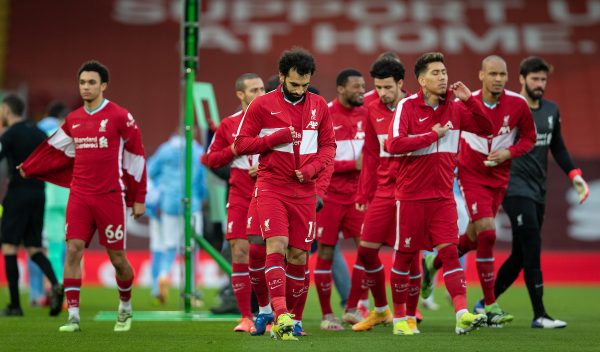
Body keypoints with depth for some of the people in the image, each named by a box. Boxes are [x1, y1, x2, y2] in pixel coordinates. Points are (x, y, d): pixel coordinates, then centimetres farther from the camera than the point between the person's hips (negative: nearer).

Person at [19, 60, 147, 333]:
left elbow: (136, 156, -2)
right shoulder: (73, 120, 10)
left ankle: (125, 308, 27)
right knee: (73, 249, -8)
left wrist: (139, 198, -3)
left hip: (110, 196, -4)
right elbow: (55, 149, 25)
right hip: (79, 196, 4)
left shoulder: (120, 117, -5)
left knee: (116, 256, 2)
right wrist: (28, 169, 33)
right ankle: (73, 316, -7)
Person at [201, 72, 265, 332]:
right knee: (240, 253, -5)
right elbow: (211, 160, 9)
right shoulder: (229, 125, 7)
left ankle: (265, 311, 18)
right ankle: (246, 318, 3)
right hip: (240, 197, 1)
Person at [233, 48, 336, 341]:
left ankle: (291, 315, 14)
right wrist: (276, 138, -14)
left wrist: (313, 168, -6)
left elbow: (328, 146, 14)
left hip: (304, 190, 3)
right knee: (277, 245, -18)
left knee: (298, 254, 3)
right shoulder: (262, 105, -1)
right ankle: (281, 316, -26)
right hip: (271, 187, -3)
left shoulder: (319, 106, 9)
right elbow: (241, 144, -1)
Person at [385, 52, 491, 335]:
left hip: (442, 195, 3)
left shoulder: (455, 108, 7)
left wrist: (469, 100, -8)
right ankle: (399, 317, 18)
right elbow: (393, 144, -18)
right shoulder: (407, 106, -7)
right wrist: (433, 135, -16)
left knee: (449, 251, -10)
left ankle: (462, 314, -20)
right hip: (411, 194, -3)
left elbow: (486, 128, 4)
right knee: (405, 255, 6)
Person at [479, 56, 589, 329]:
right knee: (532, 248, -14)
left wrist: (574, 174, 10)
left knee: (520, 255, 9)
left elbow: (557, 147, 20)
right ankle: (539, 315, -12)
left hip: (538, 192, 7)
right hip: (515, 187, -7)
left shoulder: (551, 110, 11)